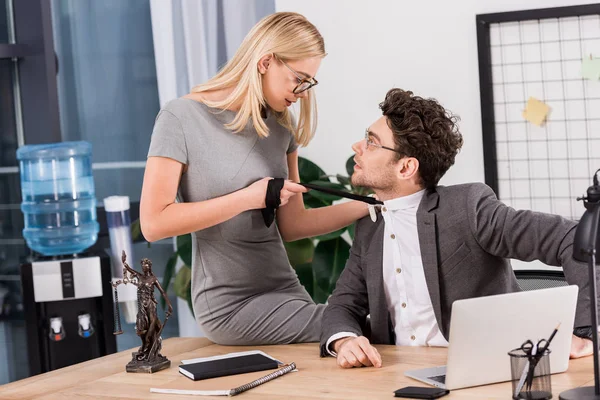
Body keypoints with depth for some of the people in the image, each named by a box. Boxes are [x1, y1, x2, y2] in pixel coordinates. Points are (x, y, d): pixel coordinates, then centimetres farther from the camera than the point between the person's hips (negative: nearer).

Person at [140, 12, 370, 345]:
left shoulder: (280, 124, 6)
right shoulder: (182, 118, -12)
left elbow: (290, 225, 8)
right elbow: (154, 223, -17)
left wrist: (370, 204, -4)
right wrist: (247, 198, -20)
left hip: (286, 290, 6)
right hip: (231, 304, -6)